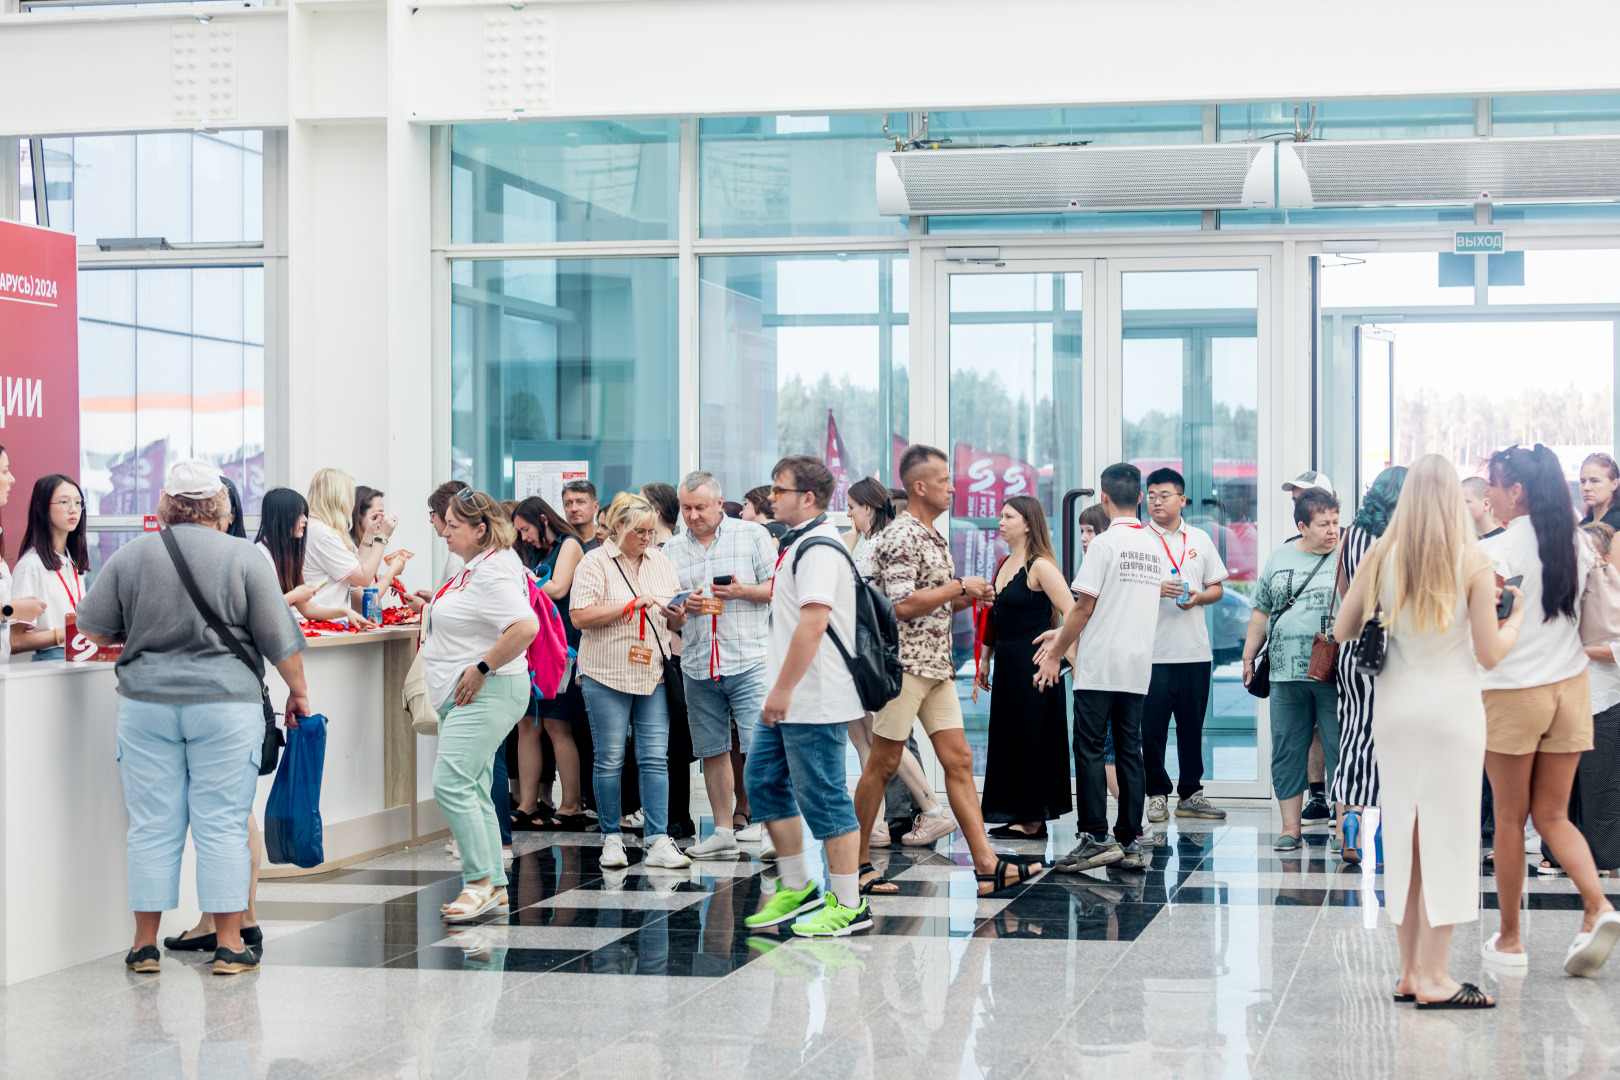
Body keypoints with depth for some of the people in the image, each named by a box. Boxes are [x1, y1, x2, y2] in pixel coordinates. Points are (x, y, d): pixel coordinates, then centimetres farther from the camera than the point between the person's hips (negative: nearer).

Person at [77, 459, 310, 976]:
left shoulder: (131, 556, 2)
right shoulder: (244, 559, -3)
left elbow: (93, 628, 7)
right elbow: (280, 640, -2)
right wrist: (298, 692, 11)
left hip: (146, 702, 2)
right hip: (226, 703, -2)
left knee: (152, 826, 7)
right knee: (223, 825, 2)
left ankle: (145, 943, 11)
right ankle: (229, 943, 4)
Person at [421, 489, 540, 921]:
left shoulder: (493, 572, -18)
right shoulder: (471, 567, 15)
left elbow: (526, 627, -31)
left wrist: (482, 668, -24)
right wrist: (433, 607, 16)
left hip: (486, 694, -11)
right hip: (464, 697, 11)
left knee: (451, 783, -17)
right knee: (473, 790, 12)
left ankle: (480, 881, -12)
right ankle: (495, 886, 16)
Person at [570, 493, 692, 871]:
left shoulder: (659, 562, 13)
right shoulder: (595, 562, -2)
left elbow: (677, 624, 19)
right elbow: (581, 616, -13)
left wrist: (677, 613, -5)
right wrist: (631, 605, -16)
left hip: (653, 673, 4)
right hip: (607, 674, -4)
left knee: (655, 757, -2)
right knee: (610, 760, 0)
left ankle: (658, 841, -2)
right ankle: (611, 839, 10)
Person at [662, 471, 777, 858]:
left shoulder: (753, 535, 4)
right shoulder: (672, 551, 14)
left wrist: (743, 591, -14)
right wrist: (683, 606, -6)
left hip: (749, 661, -4)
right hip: (698, 664, 4)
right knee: (712, 750, 9)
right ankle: (724, 832, 17)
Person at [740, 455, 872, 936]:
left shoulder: (818, 549, -16)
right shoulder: (802, 543, 17)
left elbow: (812, 624, -25)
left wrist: (782, 690, -23)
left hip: (815, 702, -11)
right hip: (793, 701, 11)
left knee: (824, 798, -6)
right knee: (765, 782, 14)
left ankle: (849, 904, 1)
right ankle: (796, 887, 23)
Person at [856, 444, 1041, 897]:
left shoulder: (934, 537, 16)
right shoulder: (901, 536, -13)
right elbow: (904, 605, -22)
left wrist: (970, 597, 6)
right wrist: (959, 587, -14)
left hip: (937, 666, 9)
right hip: (903, 663, -9)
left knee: (959, 761, 2)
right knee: (883, 764, -1)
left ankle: (986, 863, -1)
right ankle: (856, 863, 8)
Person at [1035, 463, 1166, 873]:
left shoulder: (1106, 543, -10)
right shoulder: (1156, 547, 12)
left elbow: (1084, 607, -10)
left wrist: (1055, 654, 2)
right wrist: (1063, 633, 21)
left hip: (1100, 666, -6)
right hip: (1138, 667, 6)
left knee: (1089, 749, -3)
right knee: (1129, 751, 8)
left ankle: (1096, 837, -9)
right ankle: (1130, 842, 7)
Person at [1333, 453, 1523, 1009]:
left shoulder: (1382, 557, -1)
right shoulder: (1473, 562, -9)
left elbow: (1343, 630, 5)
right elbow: (1490, 653, -7)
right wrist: (1518, 616, 10)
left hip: (1394, 709, 4)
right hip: (1452, 708, -4)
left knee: (1402, 834, 10)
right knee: (1448, 837, 1)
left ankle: (1410, 972, 16)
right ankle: (1434, 976, 1)